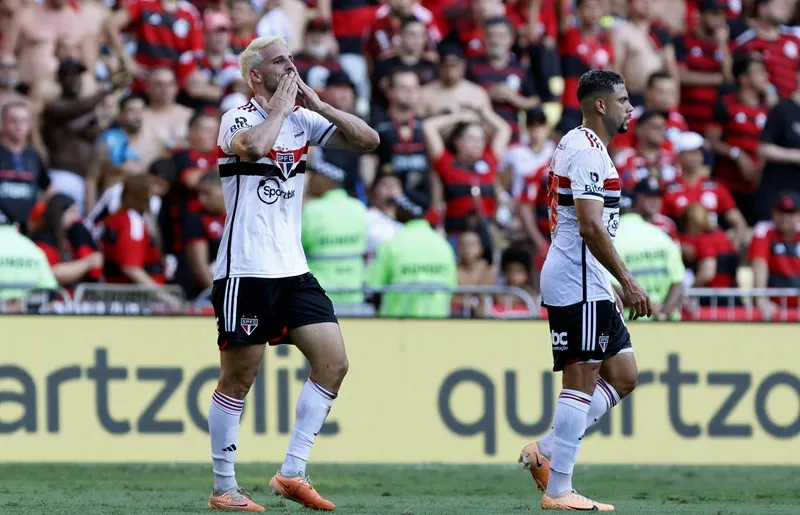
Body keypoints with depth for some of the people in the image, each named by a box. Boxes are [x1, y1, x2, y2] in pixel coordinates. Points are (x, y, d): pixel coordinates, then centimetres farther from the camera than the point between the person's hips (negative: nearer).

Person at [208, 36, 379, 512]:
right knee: (238, 380, -1)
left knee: (334, 363, -2)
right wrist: (281, 108, -16)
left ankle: (292, 473, 4)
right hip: (245, 272, -6)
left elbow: (368, 140, 4)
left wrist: (317, 104, -4)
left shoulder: (303, 119, 10)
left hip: (293, 270, 7)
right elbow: (255, 146, -32)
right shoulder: (238, 119, -8)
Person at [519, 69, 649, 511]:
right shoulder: (588, 152, -14)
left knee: (622, 376, 11)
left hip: (589, 286, 11)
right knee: (581, 381, -8)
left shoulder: (575, 144, 19)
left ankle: (546, 452, 11)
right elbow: (591, 227, -22)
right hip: (578, 282, -11)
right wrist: (628, 283, -20)